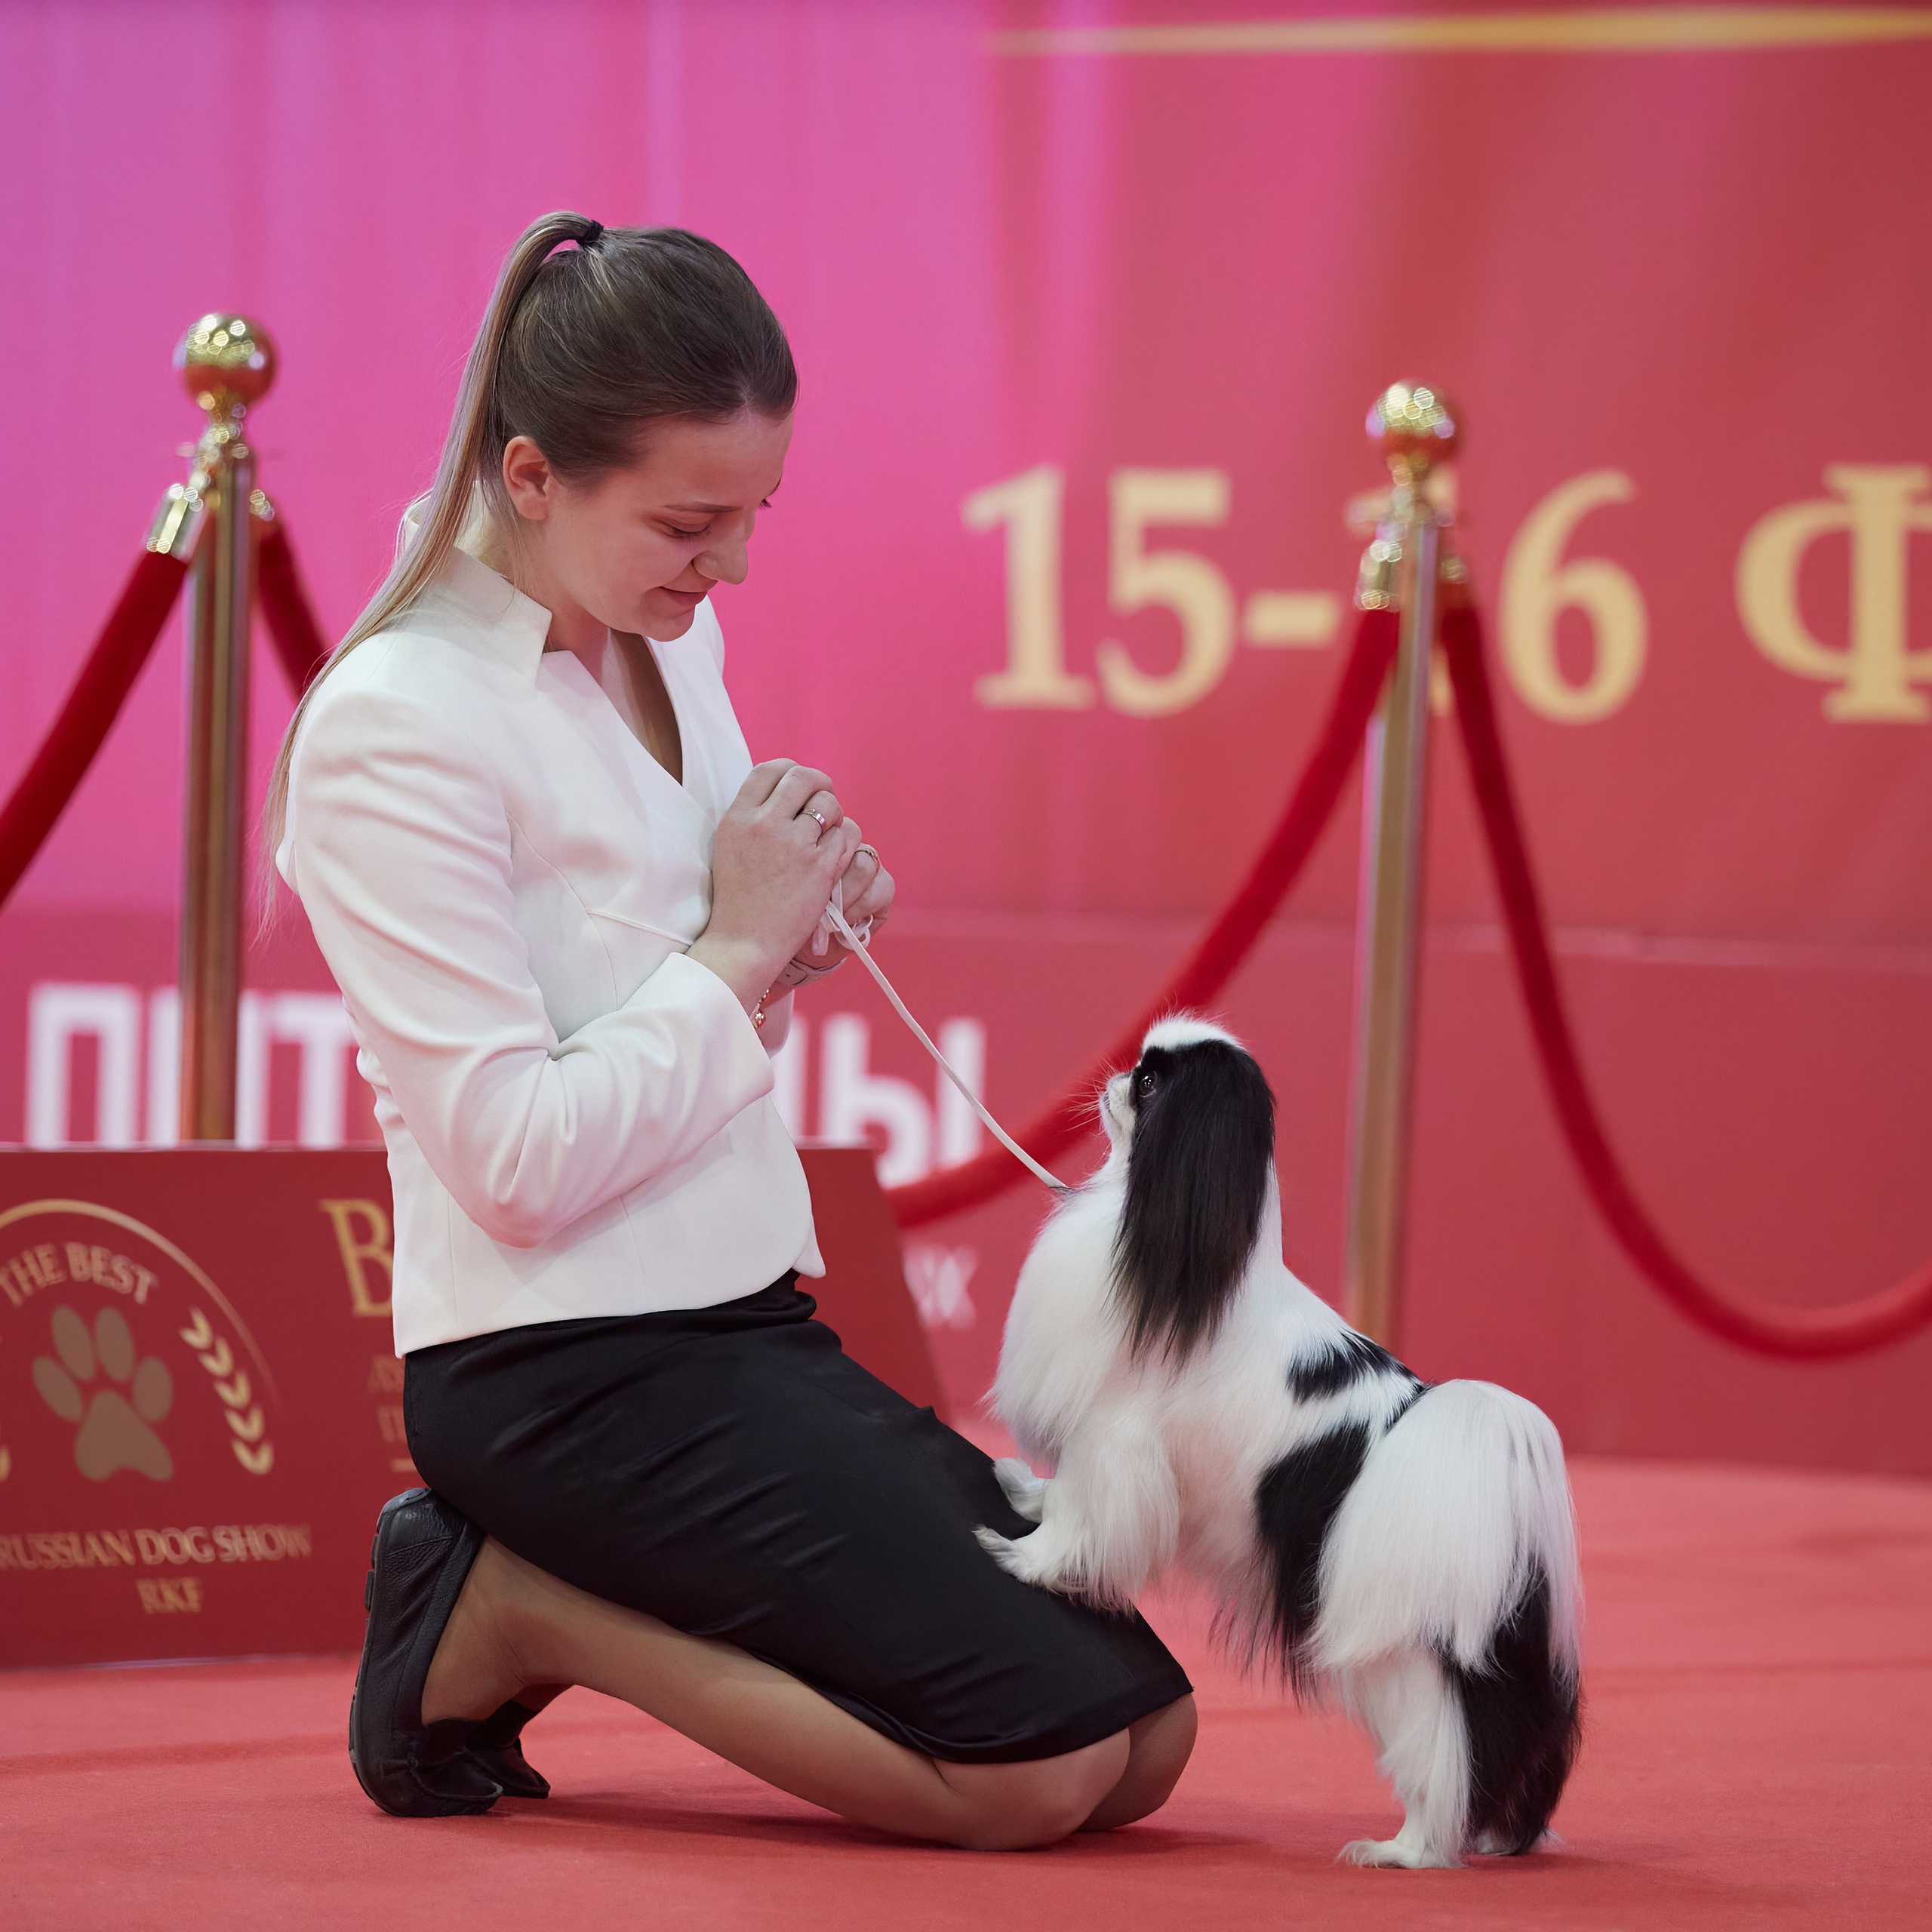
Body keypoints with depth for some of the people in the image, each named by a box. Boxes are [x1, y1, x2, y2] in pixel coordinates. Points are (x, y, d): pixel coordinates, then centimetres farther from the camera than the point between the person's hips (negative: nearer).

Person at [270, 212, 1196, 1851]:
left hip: (743, 1332, 9)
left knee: (1147, 1741, 1)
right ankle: (502, 1616, -4)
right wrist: (736, 950, -12)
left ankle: (543, 1603, 8)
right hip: (564, 1372, -9)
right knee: (1040, 1764, -19)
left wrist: (795, 941, 2)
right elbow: (515, 1159, -20)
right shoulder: (399, 721, -16)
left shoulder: (667, 644, 10)